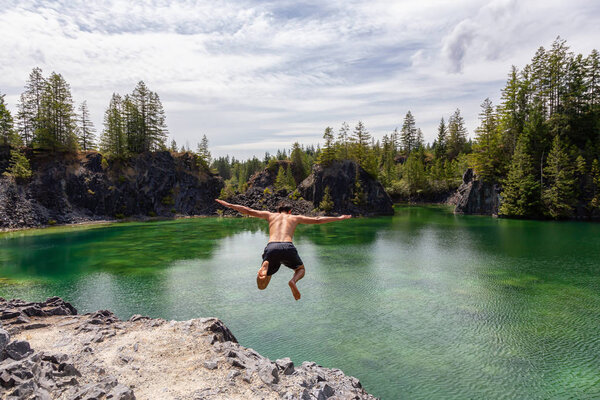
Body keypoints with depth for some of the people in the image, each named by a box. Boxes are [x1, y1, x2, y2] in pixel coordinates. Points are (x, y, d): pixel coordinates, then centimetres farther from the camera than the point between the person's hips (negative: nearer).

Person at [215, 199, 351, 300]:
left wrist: (228, 204, 37)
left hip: (271, 248, 1)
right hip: (288, 247, -1)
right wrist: (339, 218, 41)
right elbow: (318, 220, 30)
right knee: (301, 270, 31)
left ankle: (265, 265, -18)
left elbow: (248, 211, 28)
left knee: (261, 286, 15)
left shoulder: (270, 215, 29)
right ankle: (293, 281, -6)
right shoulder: (295, 218, 27)